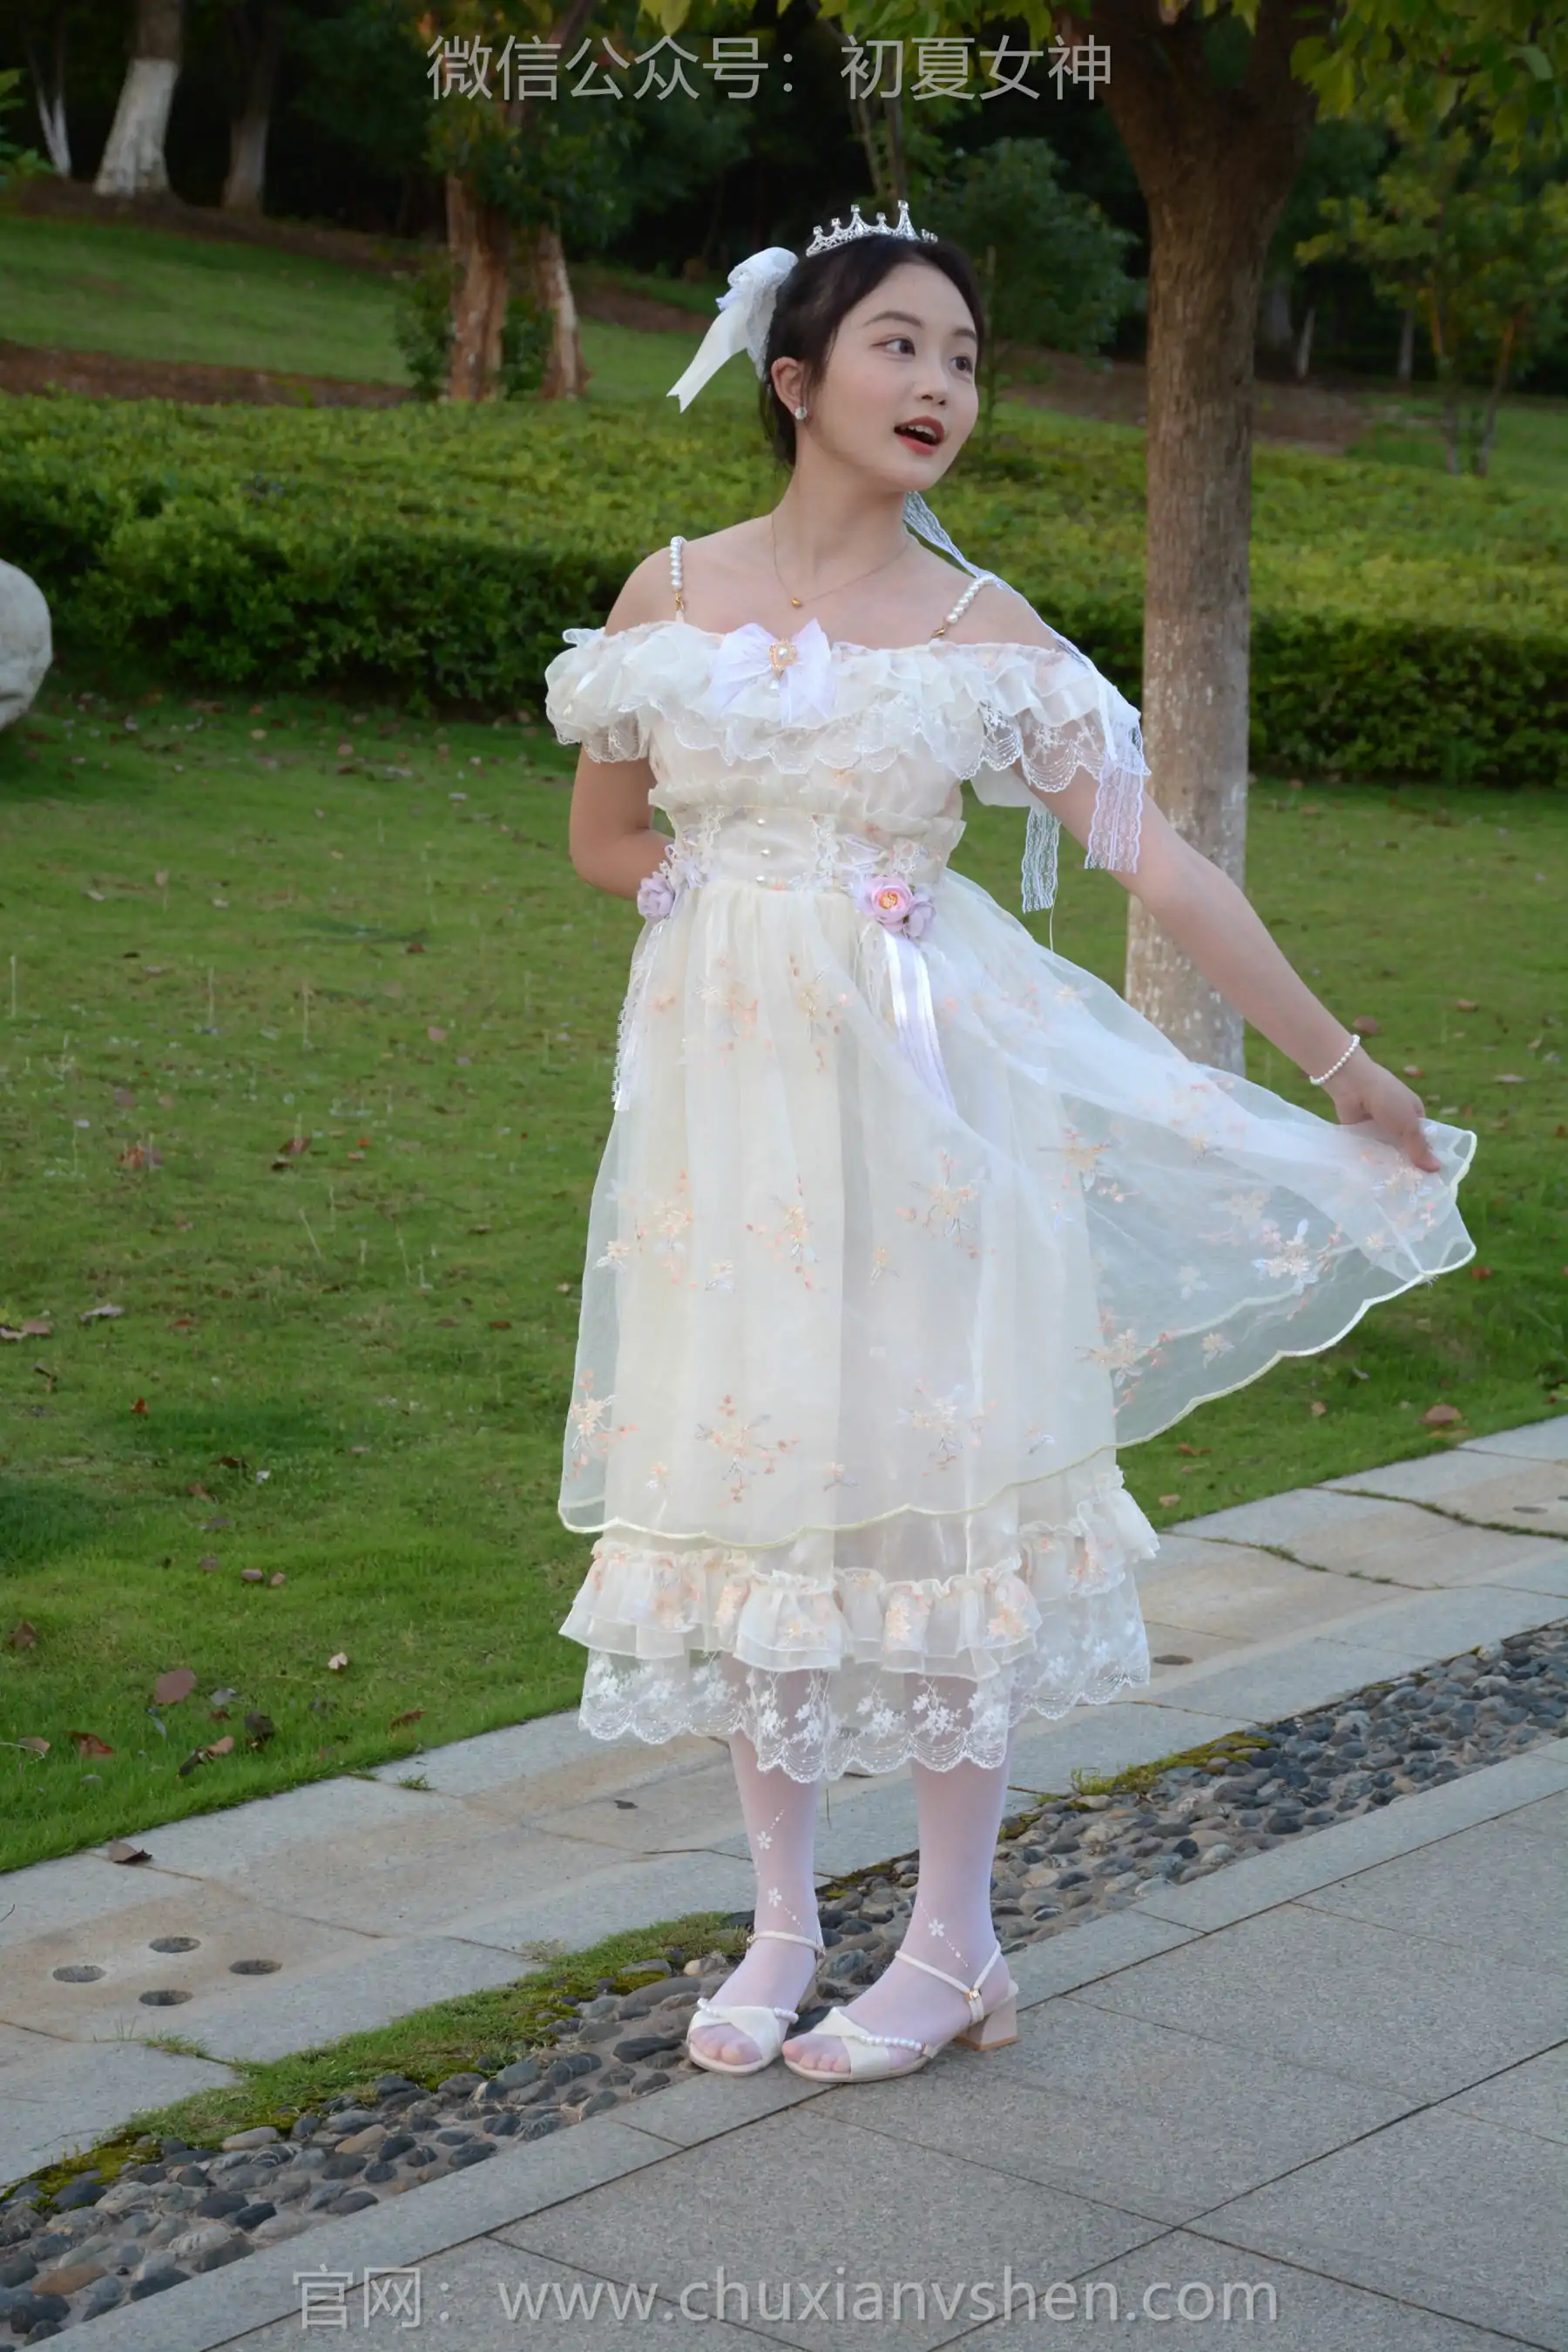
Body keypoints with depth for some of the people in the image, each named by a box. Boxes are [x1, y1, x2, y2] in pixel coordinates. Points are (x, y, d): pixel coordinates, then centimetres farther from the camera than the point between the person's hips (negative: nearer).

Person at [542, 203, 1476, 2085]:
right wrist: (744, 891, -1)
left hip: (918, 1092, -2)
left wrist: (1342, 1066, 1)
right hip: (724, 1079, 2)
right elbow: (603, 838, 15)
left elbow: (1162, 867, 0)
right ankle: (783, 1922, 20)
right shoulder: (674, 594, 5)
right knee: (743, 1484, 5)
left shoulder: (986, 633, 0)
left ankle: (953, 1947, 14)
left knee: (930, 1486, 0)